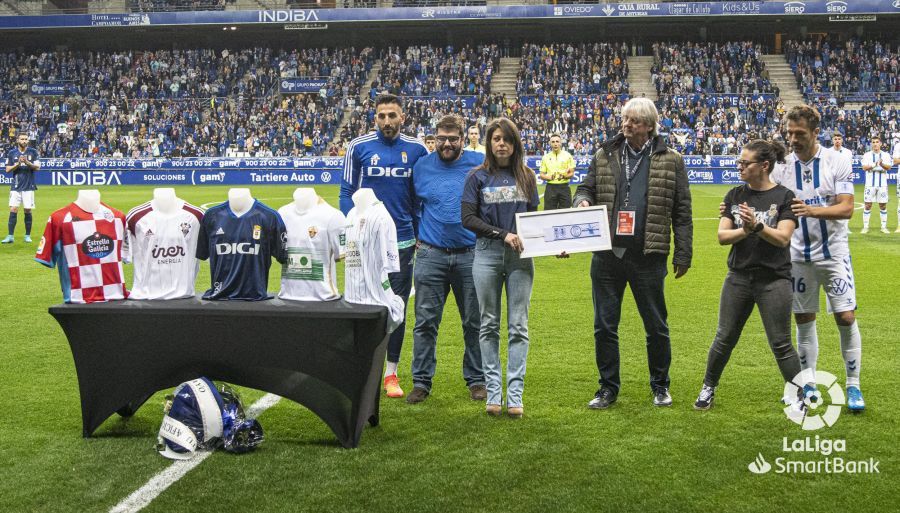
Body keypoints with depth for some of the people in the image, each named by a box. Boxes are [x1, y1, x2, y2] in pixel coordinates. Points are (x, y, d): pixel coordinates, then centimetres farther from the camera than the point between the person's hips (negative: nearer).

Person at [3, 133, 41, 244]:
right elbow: (8, 169, 2)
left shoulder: (33, 152, 2)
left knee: (28, 210, 2)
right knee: (13, 209, -6)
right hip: (16, 186, 1)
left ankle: (28, 236, 11)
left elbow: (37, 167, -3)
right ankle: (10, 236, -5)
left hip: (29, 186, 0)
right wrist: (18, 163, -14)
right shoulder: (12, 153, 5)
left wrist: (27, 162, -19)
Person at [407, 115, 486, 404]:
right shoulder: (421, 167, 7)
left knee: (474, 322, 7)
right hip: (430, 255, 1)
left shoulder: (480, 164, 1)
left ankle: (476, 379, 19)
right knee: (425, 322, 2)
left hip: (471, 255, -1)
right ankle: (421, 381, 10)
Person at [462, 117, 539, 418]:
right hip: (487, 255, -1)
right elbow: (468, 218, -3)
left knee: (518, 326, -1)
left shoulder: (526, 176, 11)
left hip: (520, 258, 1)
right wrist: (502, 234, -13)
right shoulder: (478, 176, 4)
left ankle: (515, 394, 1)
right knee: (489, 325, 4)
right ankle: (493, 392, 9)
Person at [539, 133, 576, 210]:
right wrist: (550, 177, -14)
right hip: (550, 188, 1)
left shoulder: (567, 155, 3)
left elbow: (571, 173, 2)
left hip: (564, 187, -1)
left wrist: (564, 176, -19)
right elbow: (542, 175, 7)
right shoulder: (545, 157, 7)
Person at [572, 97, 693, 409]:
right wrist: (583, 201, -9)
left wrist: (683, 254, -2)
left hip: (648, 258, -2)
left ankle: (660, 386, 27)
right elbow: (586, 188, 16)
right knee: (604, 325, 7)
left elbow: (682, 212, 2)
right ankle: (608, 388, 21)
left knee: (656, 326, 9)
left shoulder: (670, 161, 1)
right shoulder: (604, 156, 7)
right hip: (607, 255, 2)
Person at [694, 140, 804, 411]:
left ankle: (798, 396, 17)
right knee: (724, 338, 10)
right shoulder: (735, 195, 6)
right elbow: (722, 236, -1)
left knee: (780, 344, 1)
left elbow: (783, 238, -14)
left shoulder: (784, 197, -5)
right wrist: (745, 230, -19)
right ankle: (708, 388, 27)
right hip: (738, 277, 3)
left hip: (774, 280, -3)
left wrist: (757, 226, -29)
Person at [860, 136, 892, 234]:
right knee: (867, 205, -1)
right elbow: (864, 167, -9)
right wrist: (873, 165, -27)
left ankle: (884, 227, 13)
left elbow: (889, 167, -8)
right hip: (870, 183, -1)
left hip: (882, 184, 1)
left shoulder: (886, 155, 6)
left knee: (883, 205, 5)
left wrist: (882, 164, -28)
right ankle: (865, 227, 6)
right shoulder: (867, 155, 4)